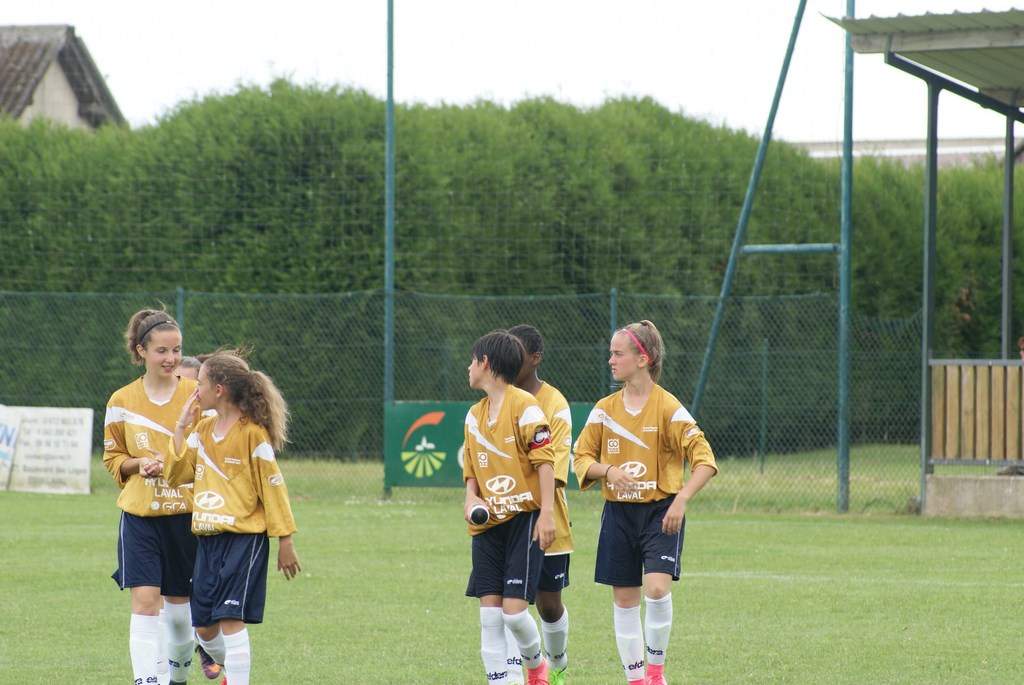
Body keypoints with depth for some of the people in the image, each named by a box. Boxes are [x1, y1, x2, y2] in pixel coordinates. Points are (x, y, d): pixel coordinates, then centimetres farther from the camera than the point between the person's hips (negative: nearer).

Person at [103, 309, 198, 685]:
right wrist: (138, 464, -9)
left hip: (188, 513, 0)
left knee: (179, 602, 11)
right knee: (145, 601, -13)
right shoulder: (122, 403, 1)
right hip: (139, 516, 0)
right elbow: (112, 458, 12)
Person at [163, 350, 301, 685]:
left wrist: (285, 542, -9)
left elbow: (273, 486, -9)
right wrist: (182, 426, 2)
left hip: (245, 537, -7)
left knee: (230, 617, -13)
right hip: (208, 537, 7)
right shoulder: (203, 428, 11)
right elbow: (177, 475, 9)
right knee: (204, 625, 9)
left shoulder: (252, 433, -10)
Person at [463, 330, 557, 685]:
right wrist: (471, 499, 0)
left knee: (514, 609, -10)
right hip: (488, 523, 7)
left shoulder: (524, 406, -9)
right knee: (489, 612, 0)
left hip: (524, 519, -7)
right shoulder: (474, 415, 13)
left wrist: (546, 513, -16)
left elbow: (545, 460, -11)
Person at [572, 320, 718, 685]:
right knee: (624, 599, 5)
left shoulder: (668, 408, -9)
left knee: (657, 587, -21)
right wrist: (609, 470, -13)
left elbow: (704, 459, -10)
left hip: (660, 511, -5)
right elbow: (581, 457, 8)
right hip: (618, 514, 5)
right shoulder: (604, 409, 5)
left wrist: (681, 501, -21)